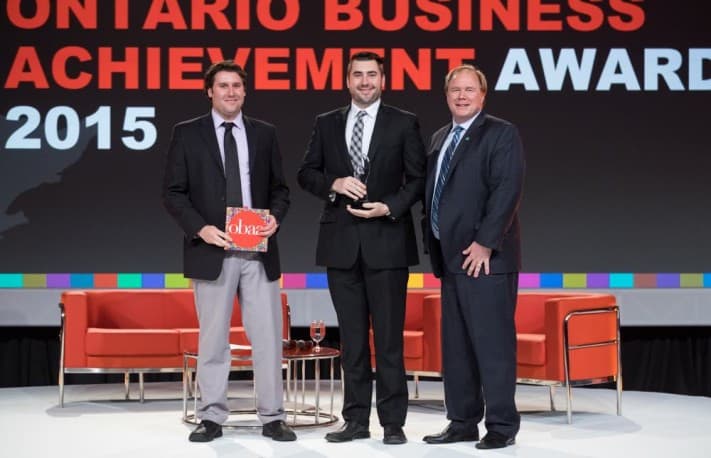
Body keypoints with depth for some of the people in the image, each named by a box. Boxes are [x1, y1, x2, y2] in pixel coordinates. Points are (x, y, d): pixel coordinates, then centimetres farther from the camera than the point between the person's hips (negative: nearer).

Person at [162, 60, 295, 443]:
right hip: (212, 251, -2)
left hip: (258, 251, 2)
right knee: (213, 338, 4)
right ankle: (212, 417, 11)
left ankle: (272, 417, 10)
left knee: (267, 336, 2)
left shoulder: (264, 133, 11)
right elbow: (173, 192, 1)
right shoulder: (187, 134, 3)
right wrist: (200, 228, -13)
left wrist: (275, 217, -7)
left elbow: (279, 188, 13)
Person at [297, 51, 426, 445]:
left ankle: (393, 422, 5)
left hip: (386, 240, -3)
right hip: (341, 241, 3)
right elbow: (306, 173, 10)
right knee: (351, 336, 7)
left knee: (389, 335, -1)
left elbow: (418, 178, 1)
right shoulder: (326, 124, 10)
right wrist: (334, 184, -9)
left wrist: (389, 207, -13)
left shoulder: (404, 124, 3)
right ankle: (356, 420, 13)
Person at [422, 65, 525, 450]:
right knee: (455, 345, 10)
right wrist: (435, 247, 11)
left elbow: (507, 191, -14)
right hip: (451, 257, 8)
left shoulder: (501, 134, -4)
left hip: (485, 256, -8)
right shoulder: (439, 138, 18)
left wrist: (485, 243, -19)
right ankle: (463, 422, 17)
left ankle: (501, 426, 1)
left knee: (493, 343, -5)